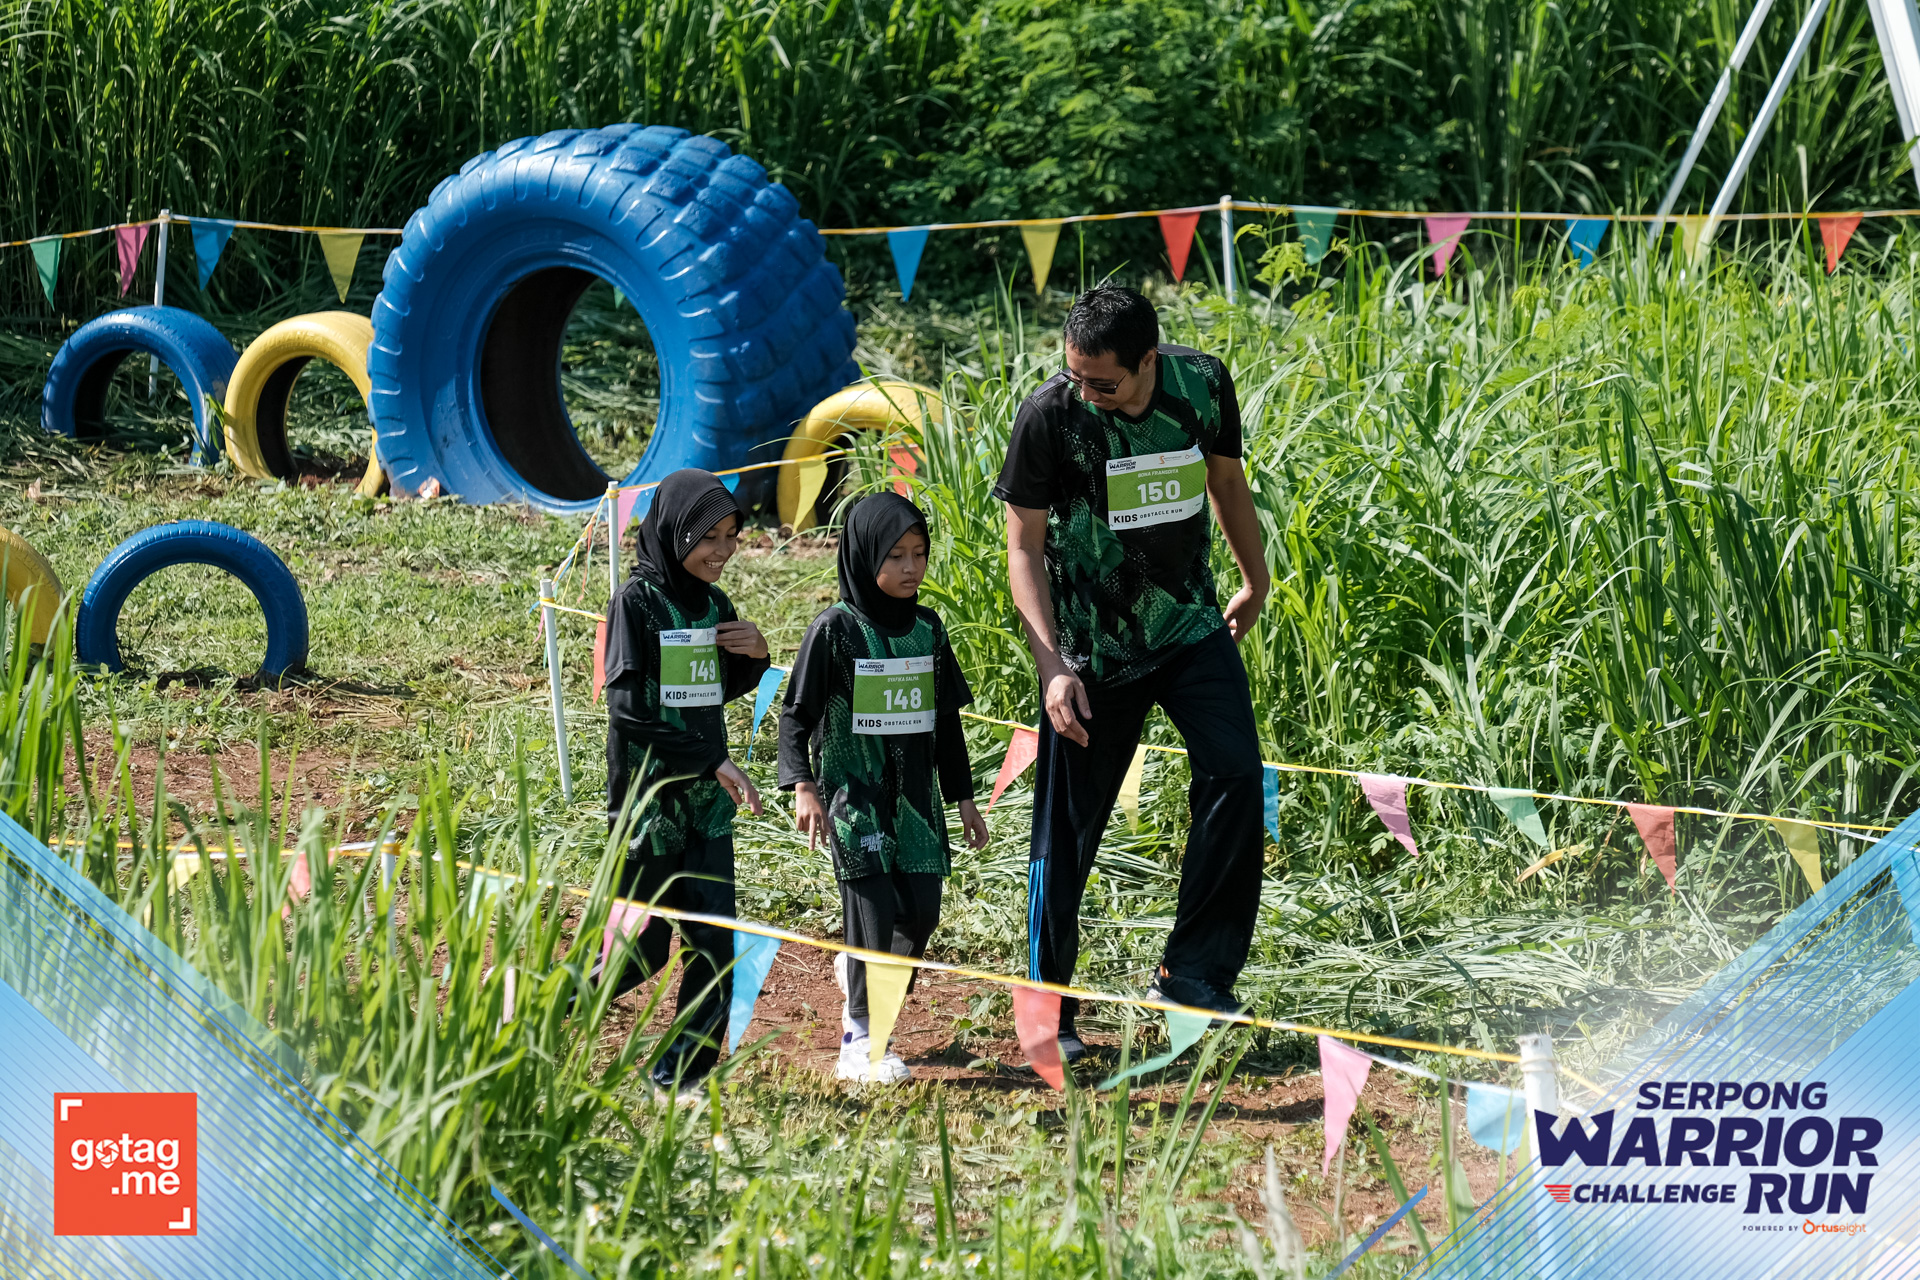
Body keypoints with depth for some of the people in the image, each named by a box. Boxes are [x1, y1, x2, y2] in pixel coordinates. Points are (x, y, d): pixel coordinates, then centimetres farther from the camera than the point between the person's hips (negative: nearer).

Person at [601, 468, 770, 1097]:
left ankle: (686, 1068, 9)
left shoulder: (714, 604, 9)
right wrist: (711, 761, -22)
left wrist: (754, 657, 1)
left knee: (713, 937, -1)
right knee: (644, 945, -1)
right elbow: (627, 705, -19)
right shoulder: (637, 601, -11)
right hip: (648, 792, -6)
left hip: (707, 798, 6)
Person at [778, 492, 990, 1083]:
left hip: (915, 796, 5)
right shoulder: (836, 629, -8)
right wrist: (802, 785, -18)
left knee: (921, 913, 1)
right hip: (854, 795, -5)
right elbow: (796, 713, -6)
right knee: (874, 910, -9)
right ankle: (861, 1040, 4)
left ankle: (856, 972, 32)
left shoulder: (927, 628, 8)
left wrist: (963, 797, 17)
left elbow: (946, 719, 16)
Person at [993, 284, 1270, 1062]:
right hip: (1092, 648, -3)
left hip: (1191, 627, 3)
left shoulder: (1202, 384, -9)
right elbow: (1024, 546, -11)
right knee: (1068, 826, 0)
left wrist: (1254, 580, 23)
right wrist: (1051, 663, -19)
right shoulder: (1049, 415, -18)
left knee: (1234, 774, -15)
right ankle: (1048, 1012, 12)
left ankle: (1193, 972, -7)